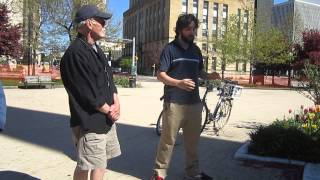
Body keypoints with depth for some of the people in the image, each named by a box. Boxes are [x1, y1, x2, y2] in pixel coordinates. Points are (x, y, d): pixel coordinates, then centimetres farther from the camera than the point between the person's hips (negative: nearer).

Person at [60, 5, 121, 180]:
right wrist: (109, 109, -9)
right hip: (89, 121, -9)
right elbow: (87, 93, -21)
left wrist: (116, 103, -2)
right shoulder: (75, 53, -19)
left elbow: (109, 79, 14)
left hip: (106, 118, 9)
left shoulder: (96, 49, 12)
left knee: (101, 163, 18)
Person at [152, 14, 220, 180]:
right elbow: (160, 75, -9)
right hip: (174, 103, -5)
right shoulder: (170, 49, -4)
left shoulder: (196, 50, 13)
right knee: (168, 140, 1)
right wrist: (178, 83, -26)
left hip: (194, 102, 5)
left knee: (192, 140, 14)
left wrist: (209, 76, -2)